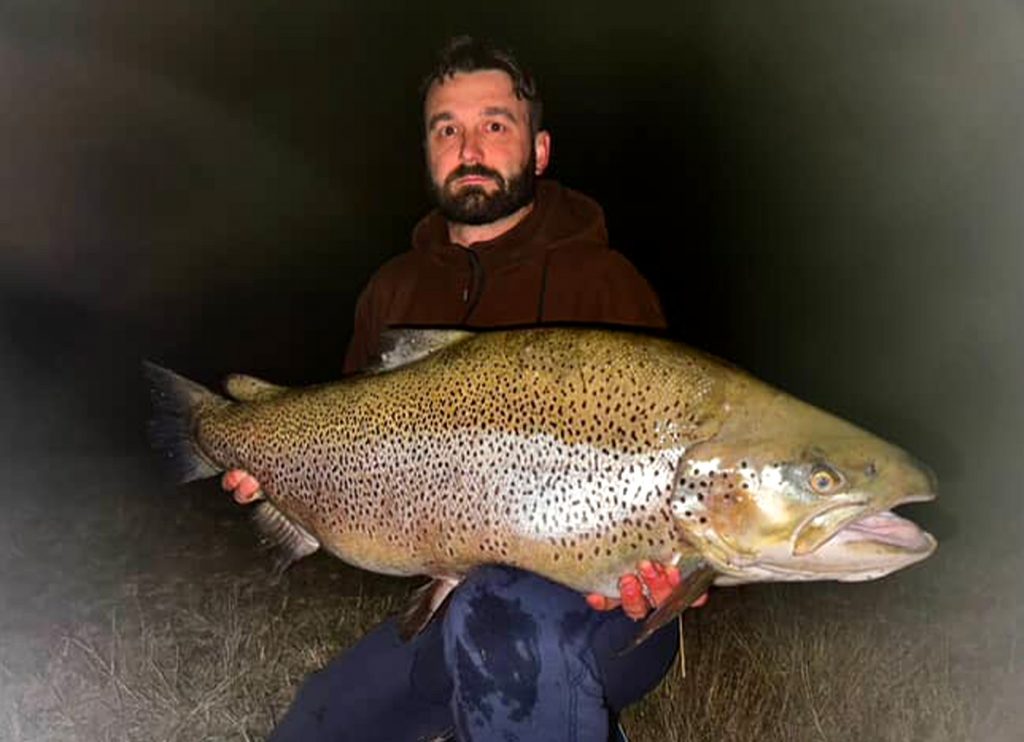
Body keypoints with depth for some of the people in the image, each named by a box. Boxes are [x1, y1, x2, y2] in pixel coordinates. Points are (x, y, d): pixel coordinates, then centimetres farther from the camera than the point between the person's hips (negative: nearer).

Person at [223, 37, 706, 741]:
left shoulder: (601, 282, -9)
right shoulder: (395, 290, 10)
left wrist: (652, 569, -33)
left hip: (597, 607, -6)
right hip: (449, 605, 7)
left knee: (502, 616, -39)